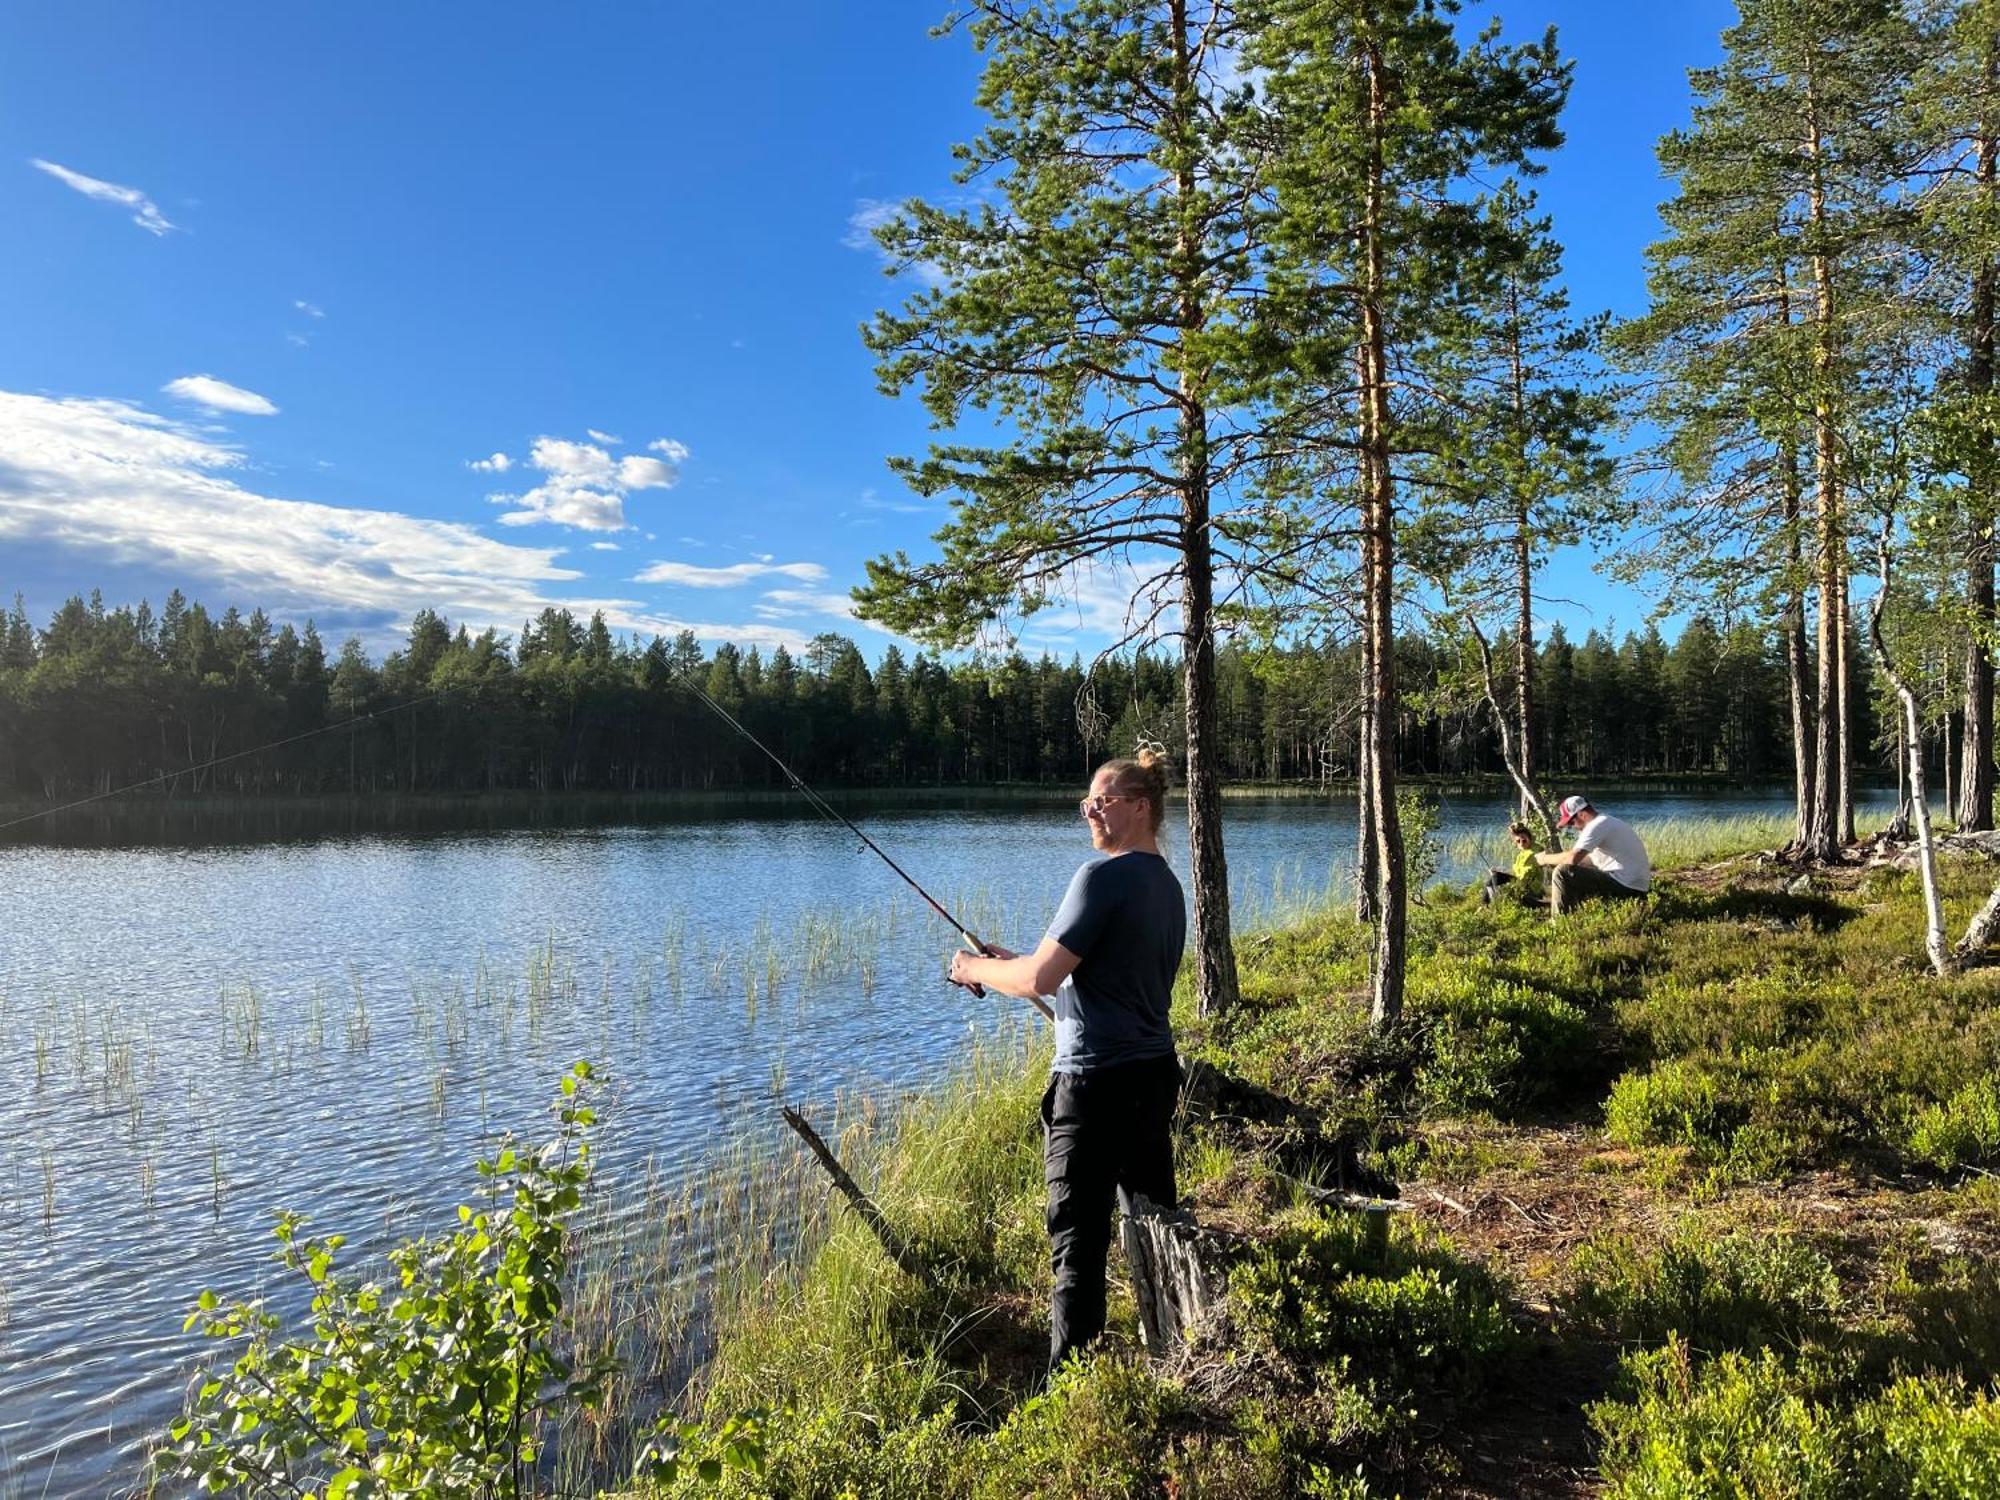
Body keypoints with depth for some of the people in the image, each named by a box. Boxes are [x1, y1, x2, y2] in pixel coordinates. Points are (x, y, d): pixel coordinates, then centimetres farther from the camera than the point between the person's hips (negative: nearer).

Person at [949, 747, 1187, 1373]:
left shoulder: (1103, 876, -16)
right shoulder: (1168, 885, 12)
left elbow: (1041, 978, -19)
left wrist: (977, 969, -1)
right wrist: (1013, 964, 18)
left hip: (1095, 1080, -9)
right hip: (1154, 1072, 9)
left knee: (1078, 1243, -4)